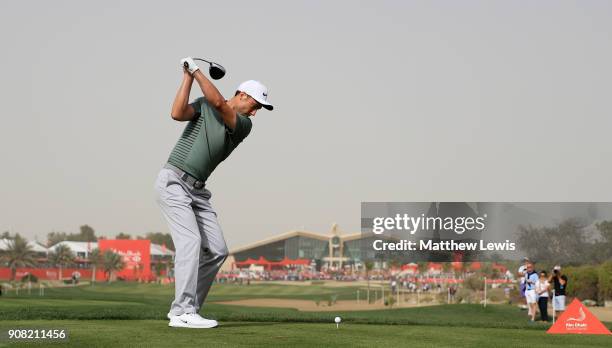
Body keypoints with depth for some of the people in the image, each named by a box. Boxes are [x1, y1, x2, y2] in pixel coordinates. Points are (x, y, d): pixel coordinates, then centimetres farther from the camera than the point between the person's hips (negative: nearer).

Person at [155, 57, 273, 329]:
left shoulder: (244, 125, 5)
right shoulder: (203, 105, 1)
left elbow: (218, 103, -14)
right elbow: (177, 113, -19)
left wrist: (197, 71, -9)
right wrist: (188, 77, -14)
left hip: (197, 190, 6)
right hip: (173, 182, -6)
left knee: (217, 250, -1)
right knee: (190, 241, -21)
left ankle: (184, 309, 5)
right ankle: (183, 313, -24)